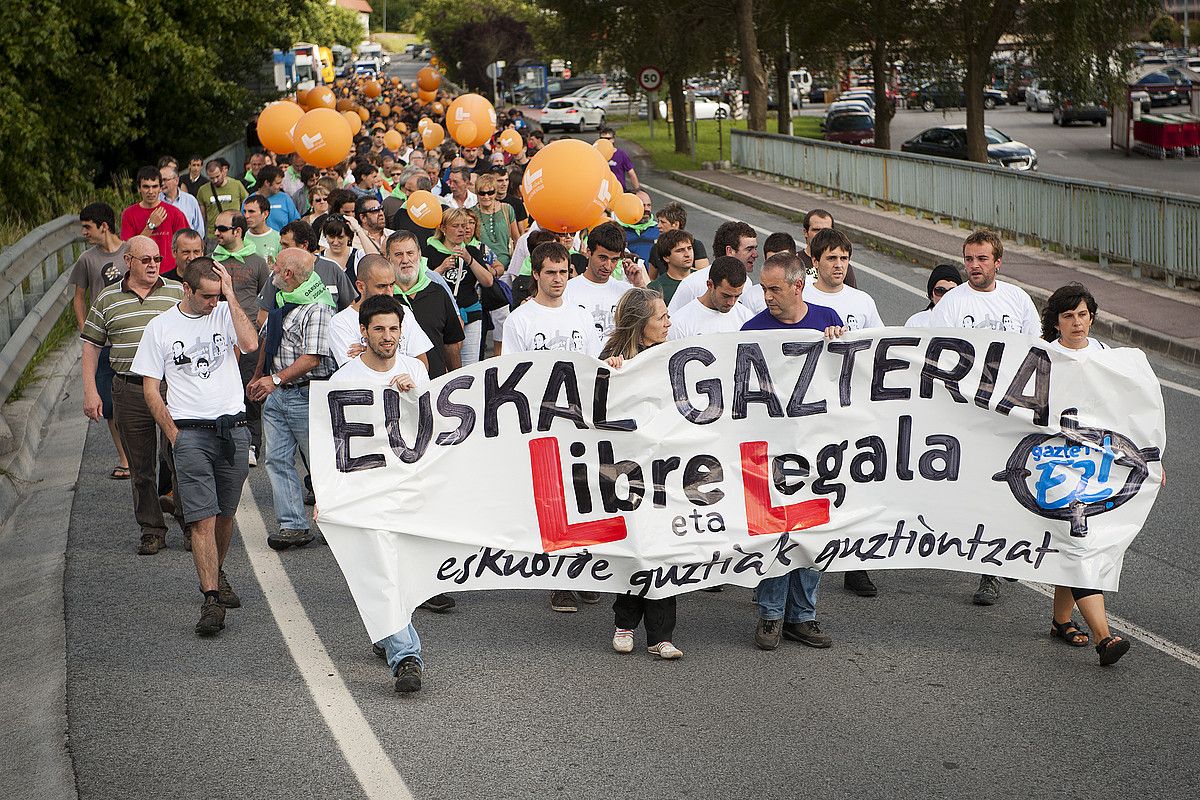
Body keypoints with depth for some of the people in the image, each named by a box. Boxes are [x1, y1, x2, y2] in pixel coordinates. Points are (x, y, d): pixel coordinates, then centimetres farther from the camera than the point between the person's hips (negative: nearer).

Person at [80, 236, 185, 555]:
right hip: (130, 391, 1)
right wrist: (90, 391, 3)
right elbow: (91, 345, 11)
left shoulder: (177, 293, 6)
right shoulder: (107, 299, 8)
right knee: (140, 466, 6)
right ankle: (152, 531, 16)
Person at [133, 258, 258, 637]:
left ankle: (217, 574, 35)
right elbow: (150, 389, 5)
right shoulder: (160, 327, 2)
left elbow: (250, 343, -16)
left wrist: (230, 295, -12)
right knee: (203, 519, -11)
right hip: (190, 432, -2)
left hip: (234, 429, 2)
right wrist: (173, 433, -3)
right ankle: (211, 600, -13)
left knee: (225, 514, 12)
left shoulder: (224, 313, 6)